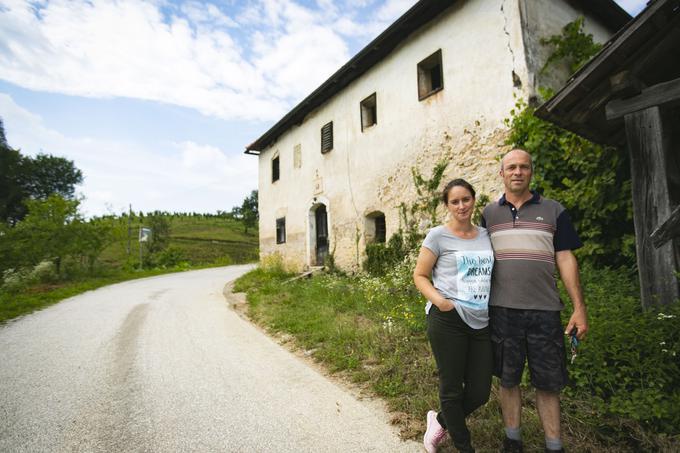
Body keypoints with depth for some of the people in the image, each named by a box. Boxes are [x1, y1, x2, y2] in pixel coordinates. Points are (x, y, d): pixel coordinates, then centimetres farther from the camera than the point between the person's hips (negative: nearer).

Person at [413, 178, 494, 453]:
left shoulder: (486, 235, 11)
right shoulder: (438, 236, -4)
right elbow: (419, 276, -2)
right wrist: (438, 299, -18)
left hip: (482, 322, 5)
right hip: (448, 320, -5)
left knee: (480, 392, 10)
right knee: (452, 389, 8)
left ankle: (440, 421, 38)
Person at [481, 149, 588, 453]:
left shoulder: (553, 211, 6)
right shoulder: (489, 213, 8)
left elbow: (565, 259, 4)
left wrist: (579, 308, -2)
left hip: (544, 310, 0)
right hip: (502, 309, 1)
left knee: (548, 382, 10)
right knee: (508, 379, 11)